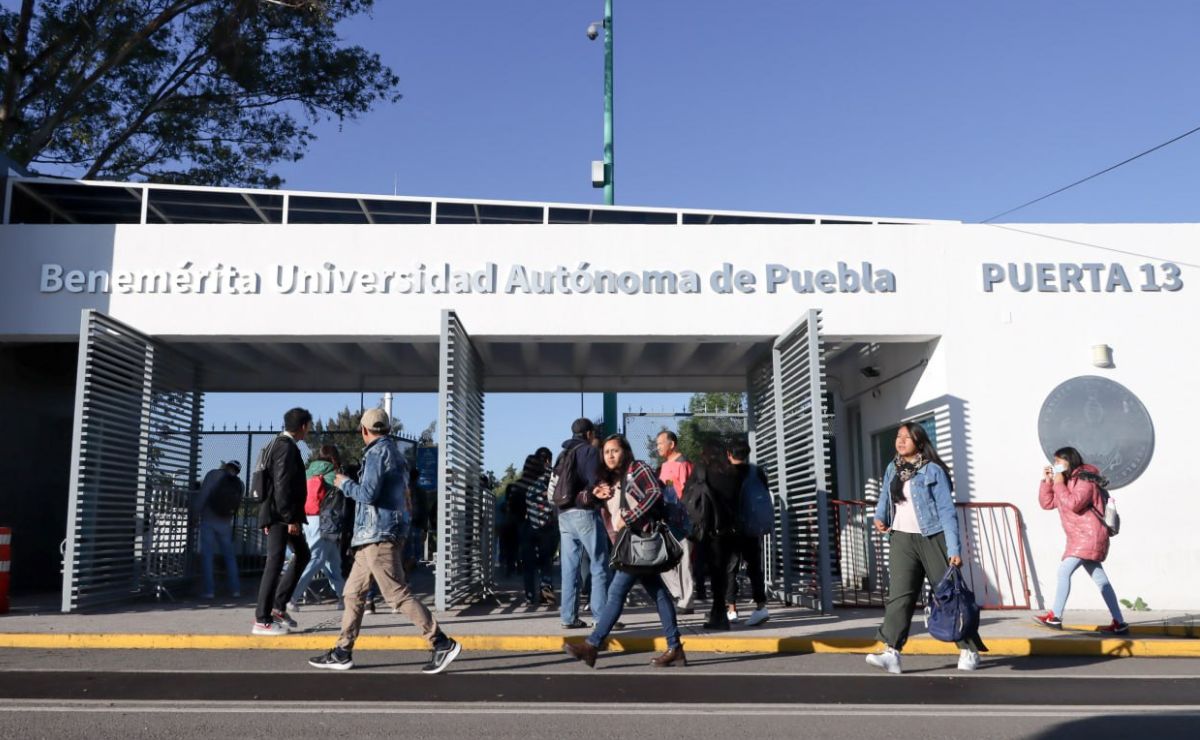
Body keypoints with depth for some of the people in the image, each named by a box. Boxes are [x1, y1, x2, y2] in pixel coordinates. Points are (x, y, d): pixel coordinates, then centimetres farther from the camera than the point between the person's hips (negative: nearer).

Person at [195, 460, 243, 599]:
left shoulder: (215, 474, -6)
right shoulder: (240, 485, 5)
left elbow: (203, 493, -13)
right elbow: (237, 506, 7)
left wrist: (197, 511, -7)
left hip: (208, 520, -3)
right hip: (226, 523, 3)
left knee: (207, 554, 0)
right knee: (229, 555, 12)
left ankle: (208, 590, -4)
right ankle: (235, 589, 8)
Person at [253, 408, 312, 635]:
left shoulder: (277, 444, 17)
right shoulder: (287, 447, -15)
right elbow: (282, 485, -21)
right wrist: (290, 518, -21)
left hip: (277, 514, 11)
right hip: (280, 514, -11)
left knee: (302, 555, 17)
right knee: (275, 563, -7)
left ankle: (278, 606, 18)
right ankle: (262, 620, -3)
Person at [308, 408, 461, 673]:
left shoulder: (378, 452, -11)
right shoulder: (394, 453, 18)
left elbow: (368, 494, -19)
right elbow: (404, 495, 21)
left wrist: (345, 484, -2)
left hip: (379, 535, -10)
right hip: (374, 536, 10)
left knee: (398, 594, -9)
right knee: (353, 593, 12)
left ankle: (442, 644, -9)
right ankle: (342, 653, 17)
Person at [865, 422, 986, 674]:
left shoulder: (933, 471, -6)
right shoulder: (893, 468, 10)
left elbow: (947, 511, -9)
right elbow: (885, 495, 24)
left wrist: (954, 550, -16)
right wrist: (880, 516, 2)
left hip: (933, 539, -4)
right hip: (903, 539, 4)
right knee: (899, 594, -8)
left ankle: (968, 651, 17)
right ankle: (891, 652, -14)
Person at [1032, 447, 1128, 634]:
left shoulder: (1084, 480, -12)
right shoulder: (1067, 482, 17)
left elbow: (1073, 504, -26)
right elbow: (1046, 503, 13)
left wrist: (1059, 484, -17)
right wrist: (1046, 481, 3)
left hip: (1089, 536, -10)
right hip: (1080, 538, 10)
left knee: (1064, 570, -17)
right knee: (1101, 580, 10)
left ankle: (1055, 617, -16)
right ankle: (1119, 623, 14)